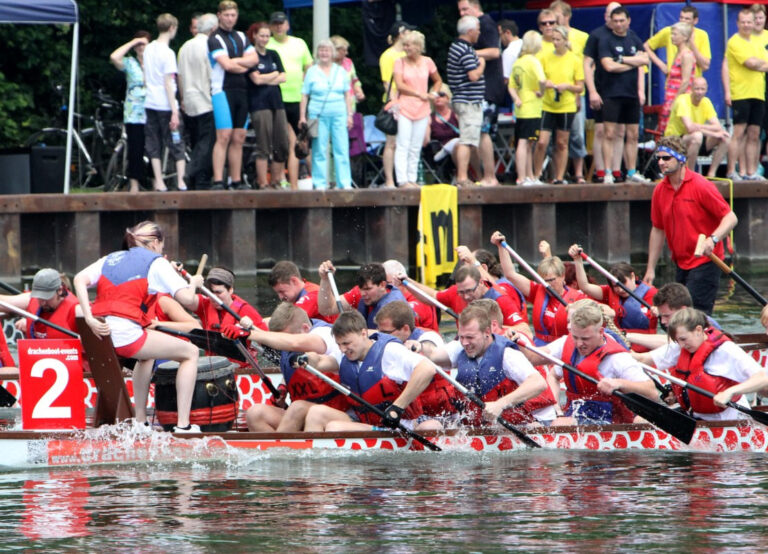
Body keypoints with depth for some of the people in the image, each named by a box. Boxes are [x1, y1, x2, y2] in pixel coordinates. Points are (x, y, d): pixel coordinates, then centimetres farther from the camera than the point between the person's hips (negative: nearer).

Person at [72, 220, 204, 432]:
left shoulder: (111, 259, 23)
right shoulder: (157, 262, 8)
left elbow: (80, 279, 5)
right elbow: (187, 299, -2)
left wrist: (89, 318, -4)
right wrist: (194, 283, 21)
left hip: (99, 335, 7)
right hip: (125, 334, -7)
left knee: (147, 355, 38)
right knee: (190, 352, 11)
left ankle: (140, 421, 35)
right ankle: (183, 425, 3)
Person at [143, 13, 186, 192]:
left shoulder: (149, 49, 8)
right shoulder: (167, 53, -13)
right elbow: (168, 84, -16)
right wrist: (175, 112, -15)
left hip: (150, 103, 7)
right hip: (165, 105, -6)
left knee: (154, 147, 7)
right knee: (177, 145, 0)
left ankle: (158, 183, 5)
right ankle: (181, 182, -4)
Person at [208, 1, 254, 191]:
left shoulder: (241, 37, 18)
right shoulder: (215, 39, -5)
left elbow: (253, 58, 8)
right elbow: (226, 65, -15)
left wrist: (234, 62, -6)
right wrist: (243, 67, 2)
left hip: (241, 90, 7)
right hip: (223, 90, -7)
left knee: (238, 138, 6)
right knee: (224, 136, -14)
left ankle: (236, 181, 9)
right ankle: (218, 181, -17)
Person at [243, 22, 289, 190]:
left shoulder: (273, 55, 16)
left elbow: (283, 78, 8)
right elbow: (256, 78, -12)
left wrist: (266, 79, -6)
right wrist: (275, 74, 2)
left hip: (276, 102, 6)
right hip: (259, 104, -6)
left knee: (283, 145, 2)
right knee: (264, 146, -8)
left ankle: (276, 182, 12)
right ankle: (263, 183, -5)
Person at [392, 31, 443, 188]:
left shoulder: (427, 62, 8)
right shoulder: (400, 62, 0)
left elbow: (438, 81, 22)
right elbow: (400, 85, -9)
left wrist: (433, 94, 4)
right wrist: (419, 94, -13)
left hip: (422, 109, 3)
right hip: (404, 108, -3)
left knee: (416, 148, 5)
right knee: (403, 146, -9)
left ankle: (412, 179, 10)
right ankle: (402, 180, -11)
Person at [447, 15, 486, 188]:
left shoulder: (455, 47, 14)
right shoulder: (466, 51, -17)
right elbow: (474, 76, -22)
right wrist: (481, 64, -6)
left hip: (461, 100, 10)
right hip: (470, 102, -10)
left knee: (464, 140, 14)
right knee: (466, 141, -11)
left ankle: (461, 177, 17)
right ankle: (462, 178, -13)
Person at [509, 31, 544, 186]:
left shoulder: (517, 62, 12)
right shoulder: (532, 61, -12)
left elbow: (512, 85, 13)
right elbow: (541, 80, -28)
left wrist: (516, 98, 0)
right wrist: (541, 92, -11)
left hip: (521, 109, 8)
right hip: (532, 109, -8)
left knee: (528, 144, 14)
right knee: (524, 143, -9)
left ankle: (530, 177, 20)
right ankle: (522, 178, -11)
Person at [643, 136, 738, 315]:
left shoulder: (701, 186, -12)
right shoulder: (660, 191, 7)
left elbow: (730, 218, -14)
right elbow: (657, 230, 16)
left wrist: (713, 239, -32)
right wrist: (650, 269, 13)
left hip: (705, 262, -7)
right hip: (682, 265, 7)